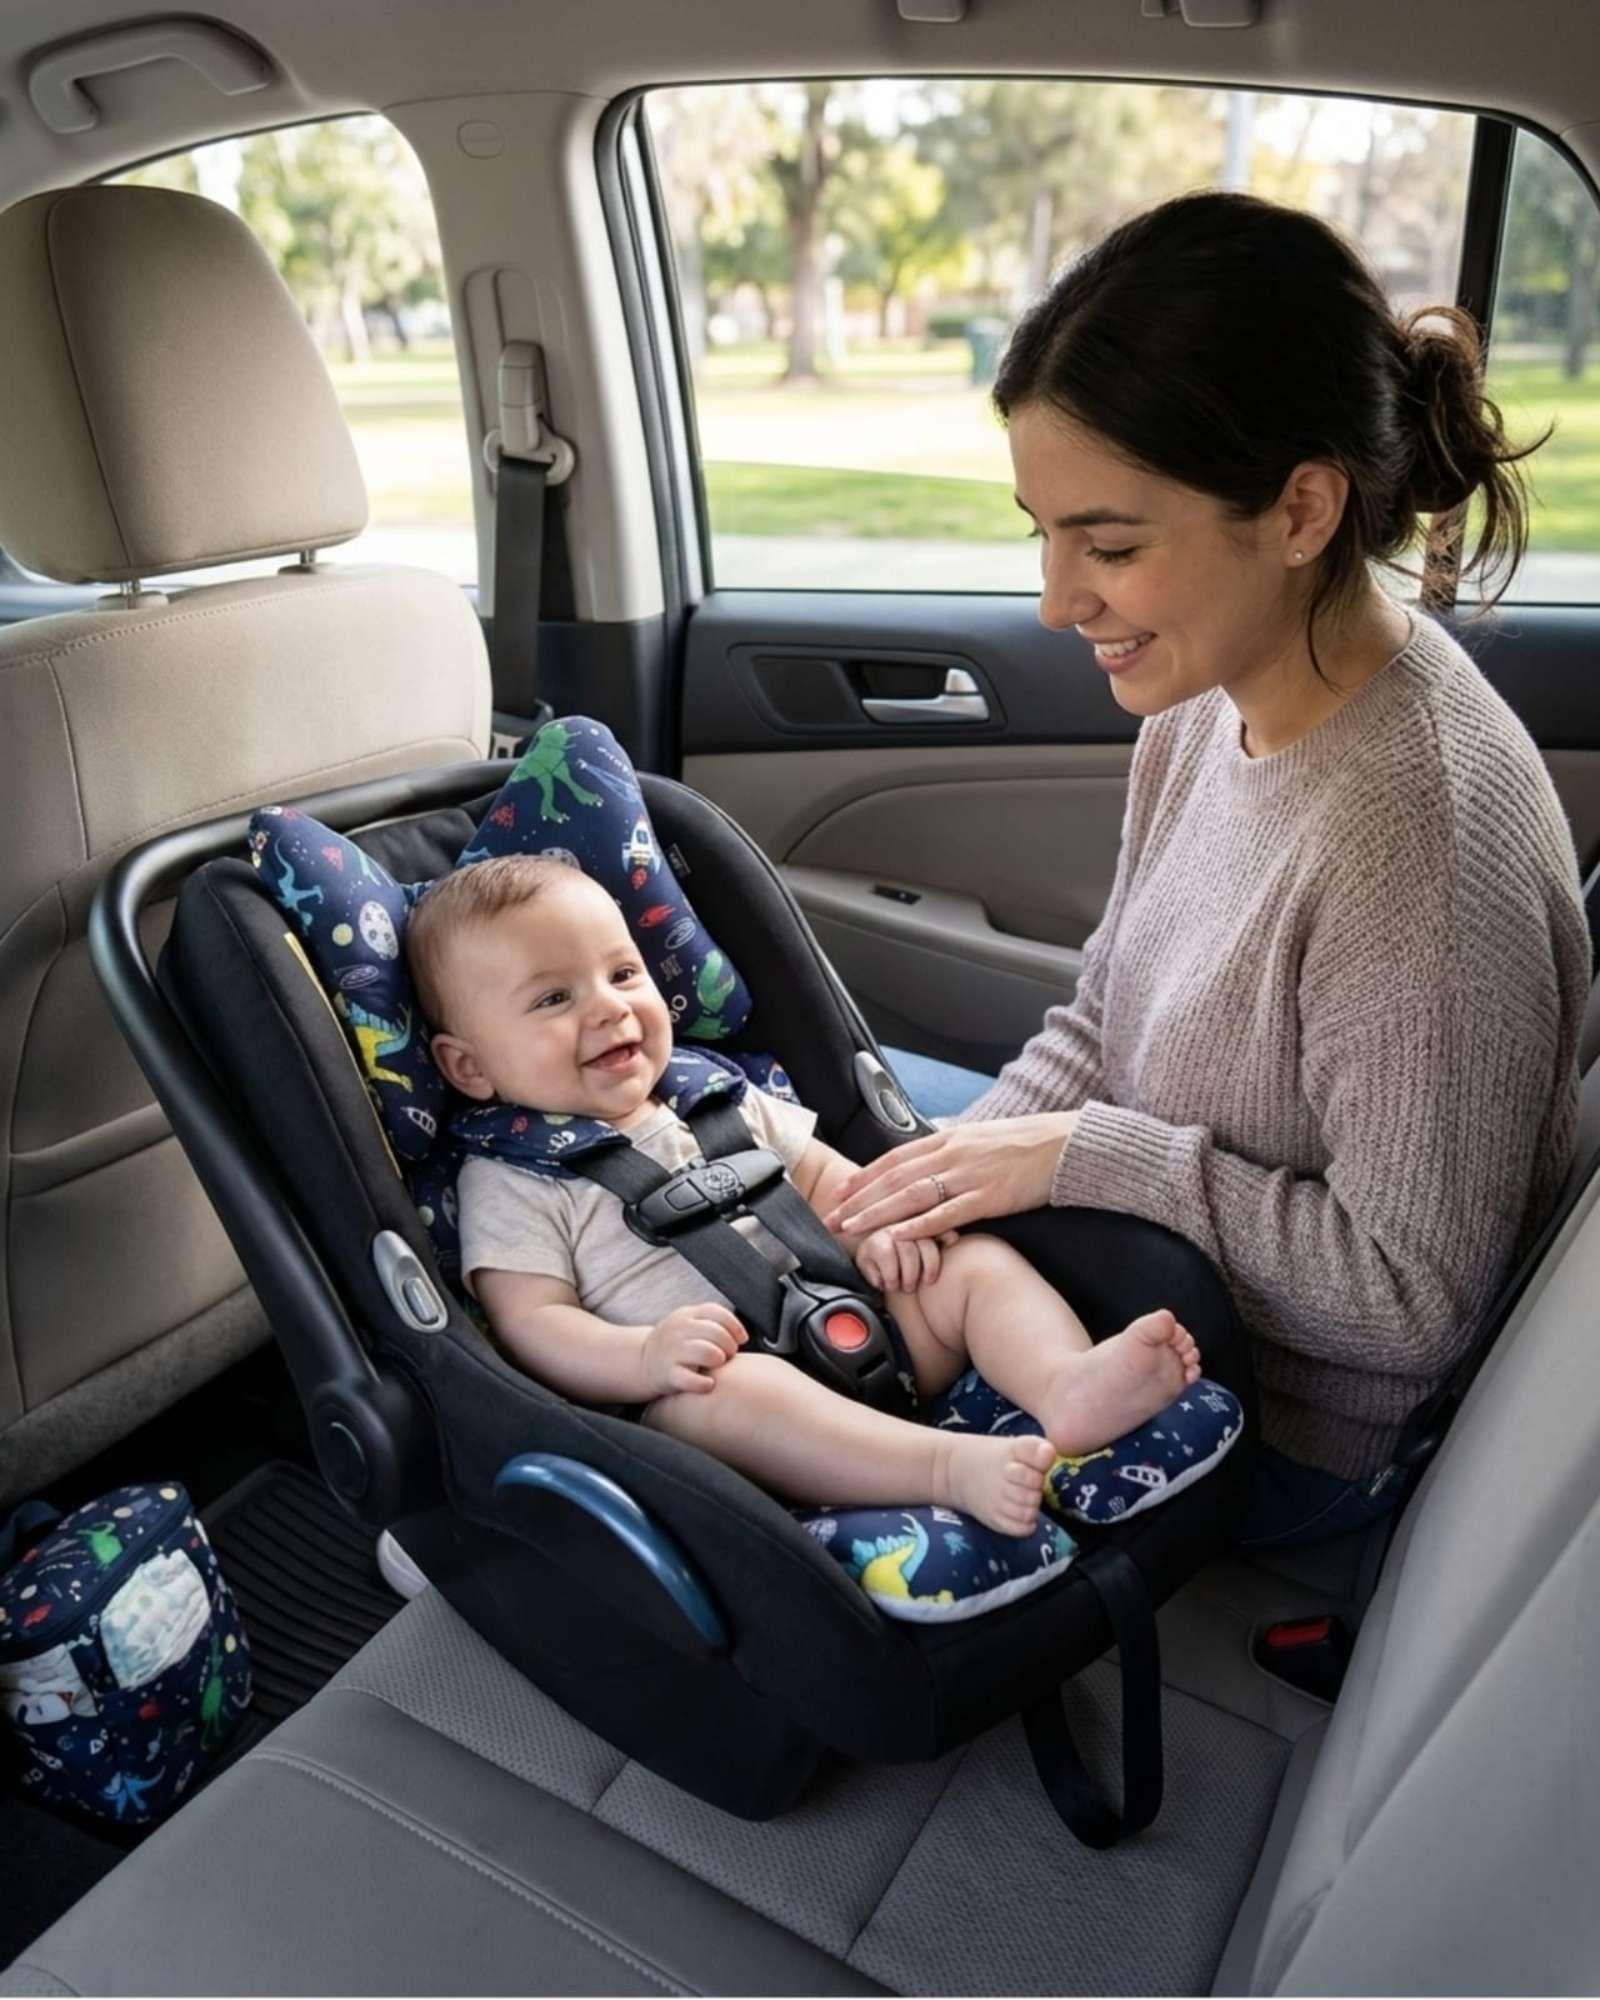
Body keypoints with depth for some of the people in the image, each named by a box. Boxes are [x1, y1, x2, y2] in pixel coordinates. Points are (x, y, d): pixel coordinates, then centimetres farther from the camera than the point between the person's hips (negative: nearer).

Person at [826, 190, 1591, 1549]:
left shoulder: (1418, 835, -33)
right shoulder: (1217, 698, -8)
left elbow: (1412, 1300, -26)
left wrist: (1081, 1156, -24)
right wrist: (972, 1158, -12)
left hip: (1282, 1437, -7)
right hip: (1162, 1296, 7)